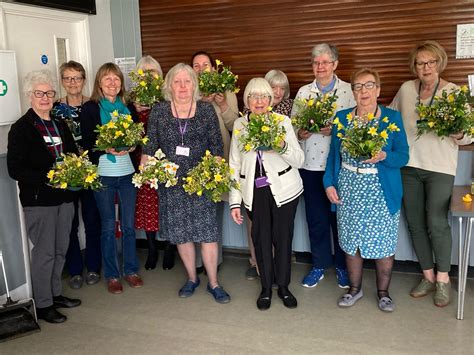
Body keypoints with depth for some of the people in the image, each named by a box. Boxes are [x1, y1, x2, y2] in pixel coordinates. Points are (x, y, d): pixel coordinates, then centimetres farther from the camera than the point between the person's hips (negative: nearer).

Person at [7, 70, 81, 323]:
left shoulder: (60, 124, 12)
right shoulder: (21, 128, -7)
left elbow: (73, 154, 18)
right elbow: (14, 169, -12)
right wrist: (47, 178, -21)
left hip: (64, 196, 6)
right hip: (38, 200, -6)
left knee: (60, 249, 15)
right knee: (44, 251, 1)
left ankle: (55, 293, 31)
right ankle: (43, 304, 15)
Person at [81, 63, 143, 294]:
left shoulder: (127, 107, 9)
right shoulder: (91, 108, -2)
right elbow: (87, 143, -5)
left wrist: (131, 145, -10)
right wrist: (107, 149, -21)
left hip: (127, 172, 3)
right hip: (103, 174, -3)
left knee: (129, 224, 9)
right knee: (108, 227, 6)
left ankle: (131, 270, 25)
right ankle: (112, 275, 20)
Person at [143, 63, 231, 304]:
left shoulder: (206, 109, 2)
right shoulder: (158, 111, 3)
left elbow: (216, 145, 3)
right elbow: (150, 145, 4)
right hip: (171, 182, 1)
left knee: (207, 230, -1)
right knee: (180, 231, 9)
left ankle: (213, 283, 14)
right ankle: (191, 278, 28)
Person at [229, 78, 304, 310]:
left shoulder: (283, 121, -1)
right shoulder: (239, 124, 5)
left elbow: (299, 160, -4)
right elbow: (234, 164, 6)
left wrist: (283, 146, -24)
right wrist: (234, 202, 3)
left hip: (284, 189, -1)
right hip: (254, 192, 1)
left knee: (283, 238, 6)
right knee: (261, 239, 7)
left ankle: (283, 286, 26)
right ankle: (266, 288, 26)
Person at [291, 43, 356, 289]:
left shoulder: (348, 90, 0)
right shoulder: (303, 92, 9)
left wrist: (335, 130, -20)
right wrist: (300, 133, -13)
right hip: (310, 164, 3)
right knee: (315, 217, 11)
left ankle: (342, 266, 25)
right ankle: (319, 264, 27)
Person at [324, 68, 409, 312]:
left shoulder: (393, 117, -1)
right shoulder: (341, 118, 6)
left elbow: (403, 157, -3)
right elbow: (333, 154, 11)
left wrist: (383, 157, -23)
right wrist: (329, 183, 0)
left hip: (382, 192, -2)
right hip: (349, 191, 2)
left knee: (384, 243, 5)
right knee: (351, 242, 10)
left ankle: (383, 292, 26)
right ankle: (355, 288, 30)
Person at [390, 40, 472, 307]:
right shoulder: (406, 89, 5)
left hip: (440, 167, -3)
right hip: (409, 166, 3)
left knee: (437, 223, -5)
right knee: (416, 223, 8)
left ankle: (443, 279, 16)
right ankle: (428, 276, 24)